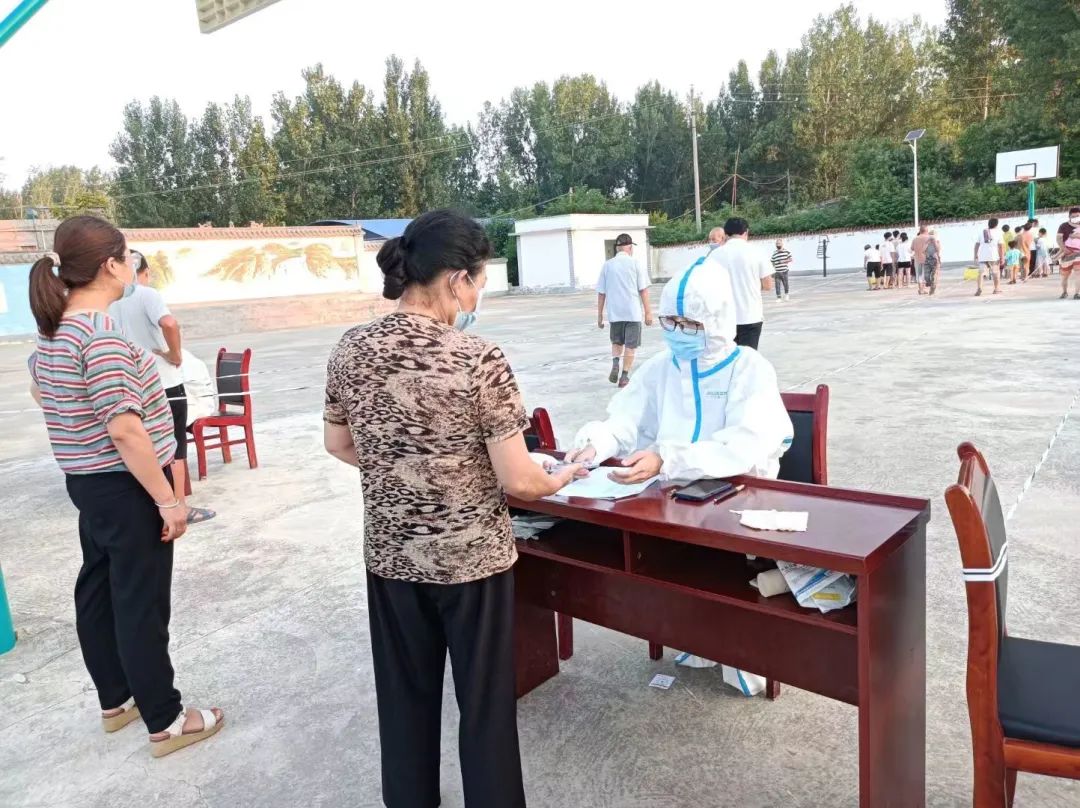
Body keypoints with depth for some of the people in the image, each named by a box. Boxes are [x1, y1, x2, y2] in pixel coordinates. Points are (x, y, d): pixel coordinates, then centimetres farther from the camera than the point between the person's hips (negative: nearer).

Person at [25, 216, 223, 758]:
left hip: (86, 480, 10)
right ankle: (166, 723, 16)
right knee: (141, 603, 1)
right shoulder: (102, 333, -25)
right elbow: (125, 430, -28)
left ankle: (116, 701, 36)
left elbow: (39, 390, 23)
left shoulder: (52, 328, 5)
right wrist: (168, 499, -23)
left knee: (99, 589, 19)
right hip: (124, 486, -9)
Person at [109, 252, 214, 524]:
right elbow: (169, 323, -32)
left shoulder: (111, 303, 7)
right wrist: (175, 355, -20)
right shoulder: (148, 294, -13)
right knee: (175, 447, 4)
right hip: (164, 384, -6)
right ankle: (181, 508, 10)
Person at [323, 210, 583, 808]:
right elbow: (516, 480, -18)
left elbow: (338, 445, 8)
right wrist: (558, 480, 2)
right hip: (471, 557, -5)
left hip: (390, 553, 5)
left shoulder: (350, 350, -5)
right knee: (485, 702, 15)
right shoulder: (479, 360, -21)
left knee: (406, 696, 23)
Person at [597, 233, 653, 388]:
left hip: (614, 312, 2)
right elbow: (643, 290, -6)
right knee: (630, 345, 7)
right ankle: (625, 376, 7)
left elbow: (601, 292, 3)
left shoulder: (607, 265, 3)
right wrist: (648, 312, 0)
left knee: (617, 342, 21)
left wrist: (600, 314, 10)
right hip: (633, 312, -2)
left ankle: (615, 365, -2)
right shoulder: (635, 264, -3)